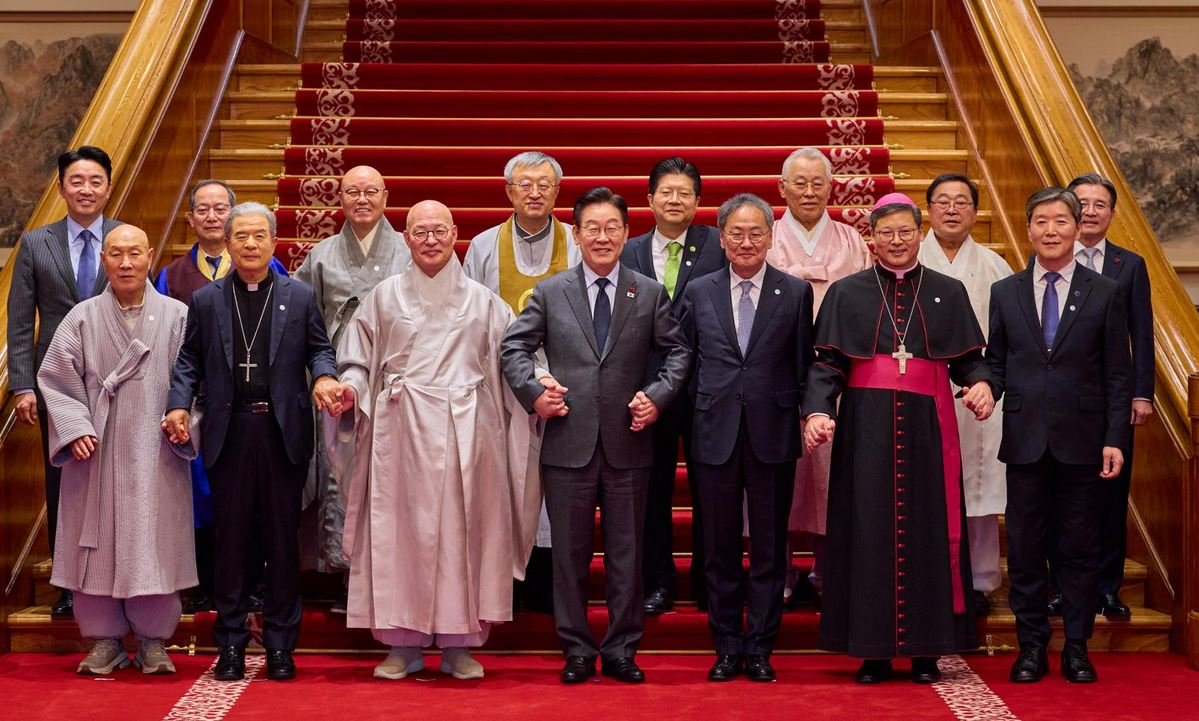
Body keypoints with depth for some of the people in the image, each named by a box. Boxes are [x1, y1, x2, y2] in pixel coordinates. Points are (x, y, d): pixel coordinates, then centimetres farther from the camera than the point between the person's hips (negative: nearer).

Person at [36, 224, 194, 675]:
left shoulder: (177, 317, 1)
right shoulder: (82, 319, 3)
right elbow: (55, 377, 3)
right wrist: (75, 427, -8)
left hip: (156, 454, -1)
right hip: (97, 452, 1)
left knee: (155, 544, 2)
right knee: (99, 542, 4)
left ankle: (153, 642, 14)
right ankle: (105, 640, 16)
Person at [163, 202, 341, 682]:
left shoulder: (299, 296, 7)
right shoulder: (205, 300, 8)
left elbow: (318, 349, 9)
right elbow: (190, 359, 9)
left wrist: (325, 377, -12)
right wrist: (179, 404, -6)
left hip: (284, 431, 0)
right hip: (229, 431, 1)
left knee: (282, 539, 5)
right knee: (231, 538, 6)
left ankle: (280, 642, 15)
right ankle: (230, 643, 15)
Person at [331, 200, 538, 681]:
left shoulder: (483, 302, 10)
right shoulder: (383, 298, 9)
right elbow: (356, 359, 8)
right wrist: (350, 387, -12)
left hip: (465, 431, 0)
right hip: (401, 429, 0)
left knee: (463, 529, 2)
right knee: (402, 530, 0)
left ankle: (459, 644, 10)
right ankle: (403, 644, 8)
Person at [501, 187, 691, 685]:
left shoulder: (650, 294, 7)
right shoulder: (549, 293, 6)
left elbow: (677, 352, 10)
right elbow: (514, 347, 6)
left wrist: (659, 396, -5)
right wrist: (533, 392, -8)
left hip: (628, 443, 0)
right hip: (568, 443, 0)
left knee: (626, 553, 7)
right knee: (570, 554, 7)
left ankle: (621, 650, 18)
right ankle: (577, 651, 18)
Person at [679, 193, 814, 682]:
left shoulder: (796, 292, 3)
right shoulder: (699, 293, 7)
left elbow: (804, 367, 3)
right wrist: (693, 417, 4)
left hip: (772, 434, -1)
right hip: (715, 434, 1)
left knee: (769, 549, 6)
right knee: (719, 549, 7)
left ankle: (760, 648, 16)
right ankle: (726, 647, 18)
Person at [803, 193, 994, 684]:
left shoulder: (948, 293, 10)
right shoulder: (846, 293, 7)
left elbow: (967, 359, 7)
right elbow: (828, 364, 1)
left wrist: (979, 383, -15)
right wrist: (819, 410, -15)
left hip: (926, 427, 1)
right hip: (867, 427, -1)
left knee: (926, 531, 2)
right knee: (869, 532, 0)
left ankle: (925, 649, 10)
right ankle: (873, 651, 7)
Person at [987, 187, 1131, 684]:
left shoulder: (1105, 293, 3)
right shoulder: (1005, 292, 8)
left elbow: (1117, 374, 1)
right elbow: (996, 361, 9)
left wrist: (1115, 438, -5)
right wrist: (986, 390, -12)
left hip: (1082, 439, -1)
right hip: (1025, 437, 1)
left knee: (1079, 546, 6)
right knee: (1025, 546, 5)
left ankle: (1077, 647, 17)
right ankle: (1032, 646, 16)